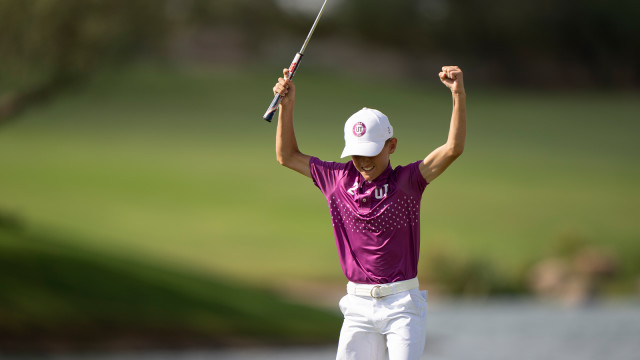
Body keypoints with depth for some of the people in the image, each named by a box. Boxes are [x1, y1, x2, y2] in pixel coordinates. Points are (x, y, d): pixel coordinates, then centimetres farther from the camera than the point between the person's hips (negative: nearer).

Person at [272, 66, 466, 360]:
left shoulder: (406, 181, -3)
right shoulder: (338, 180, 7)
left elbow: (453, 149, -15)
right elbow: (288, 156, 16)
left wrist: (458, 95, -24)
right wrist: (287, 105, 7)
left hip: (402, 304, -4)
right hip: (359, 306, 4)